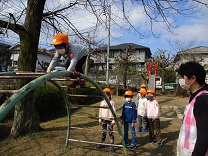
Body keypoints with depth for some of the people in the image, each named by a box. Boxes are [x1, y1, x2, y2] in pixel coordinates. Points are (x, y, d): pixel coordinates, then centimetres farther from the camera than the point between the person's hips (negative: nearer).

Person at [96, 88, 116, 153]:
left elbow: (114, 111, -7)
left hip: (109, 119, -4)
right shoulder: (102, 102, 7)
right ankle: (102, 143, 27)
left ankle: (112, 146, 6)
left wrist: (113, 120, -9)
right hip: (103, 119, 5)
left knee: (111, 132, -1)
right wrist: (100, 119, 11)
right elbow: (100, 111, 12)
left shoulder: (112, 102, -7)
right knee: (103, 132, 14)